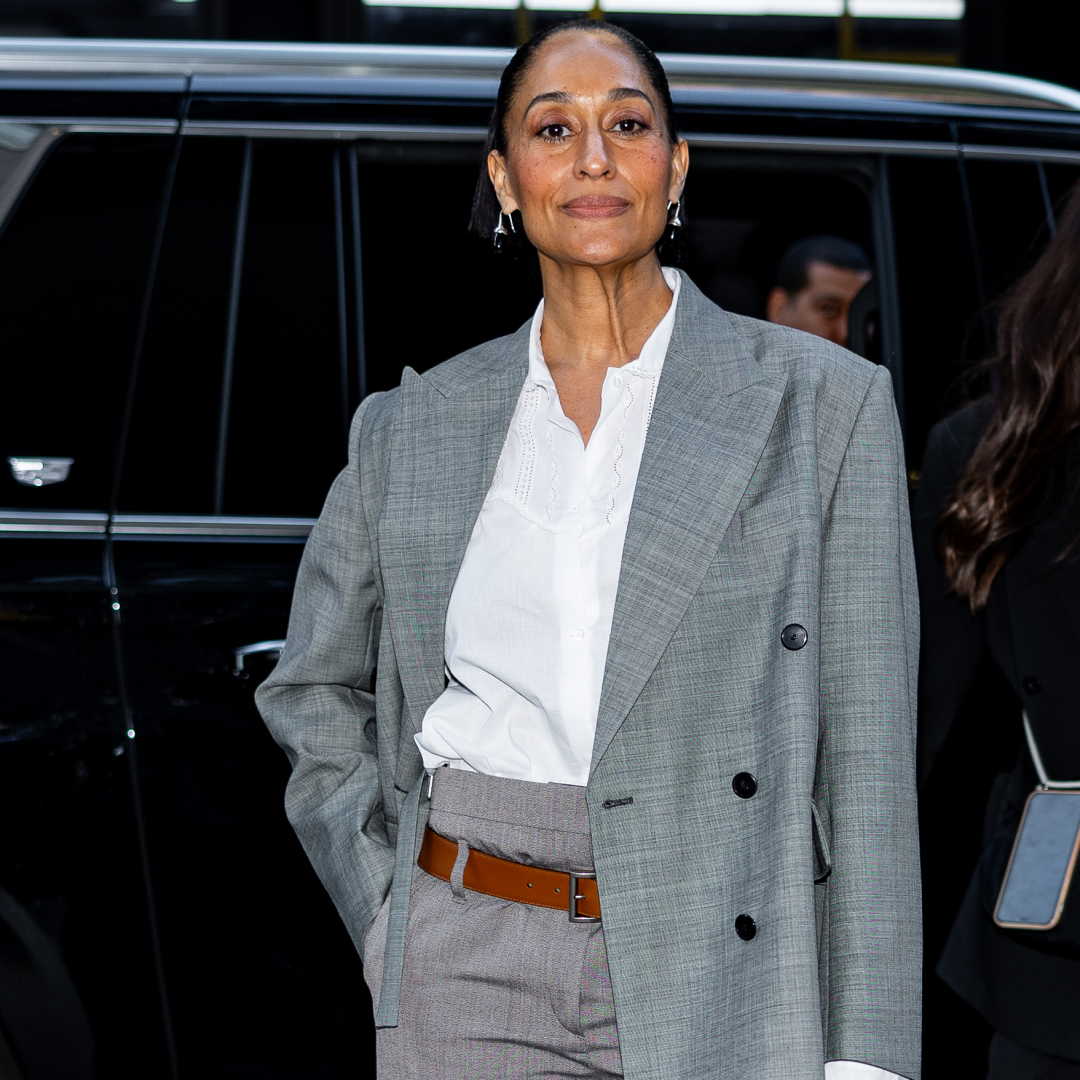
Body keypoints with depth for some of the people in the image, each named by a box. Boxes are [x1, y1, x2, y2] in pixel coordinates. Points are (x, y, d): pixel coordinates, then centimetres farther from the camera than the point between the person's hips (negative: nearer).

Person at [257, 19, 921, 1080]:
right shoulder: (412, 427, 7)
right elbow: (314, 688, 21)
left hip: (717, 973, -2)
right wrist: (387, 911, 8)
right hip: (469, 979, 2)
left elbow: (864, 755, -3)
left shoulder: (822, 405, 0)